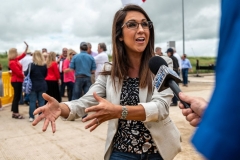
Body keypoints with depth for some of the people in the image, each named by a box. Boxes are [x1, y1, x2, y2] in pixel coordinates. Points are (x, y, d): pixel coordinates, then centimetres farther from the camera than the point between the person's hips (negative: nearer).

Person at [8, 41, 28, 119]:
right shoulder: (12, 62, -19)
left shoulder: (15, 60, 8)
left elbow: (23, 55, 21)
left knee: (17, 97, 13)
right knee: (17, 97, -4)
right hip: (16, 81, -10)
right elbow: (18, 72, -20)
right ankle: (15, 113, 3)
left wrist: (27, 47, 19)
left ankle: (14, 112, 19)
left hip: (18, 80, 10)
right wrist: (24, 76, -4)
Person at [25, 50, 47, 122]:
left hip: (33, 86, -2)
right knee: (41, 101, 8)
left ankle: (31, 117, 5)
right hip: (42, 85, 3)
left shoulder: (32, 65, -12)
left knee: (32, 101, 3)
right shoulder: (44, 65, -1)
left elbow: (26, 74, -7)